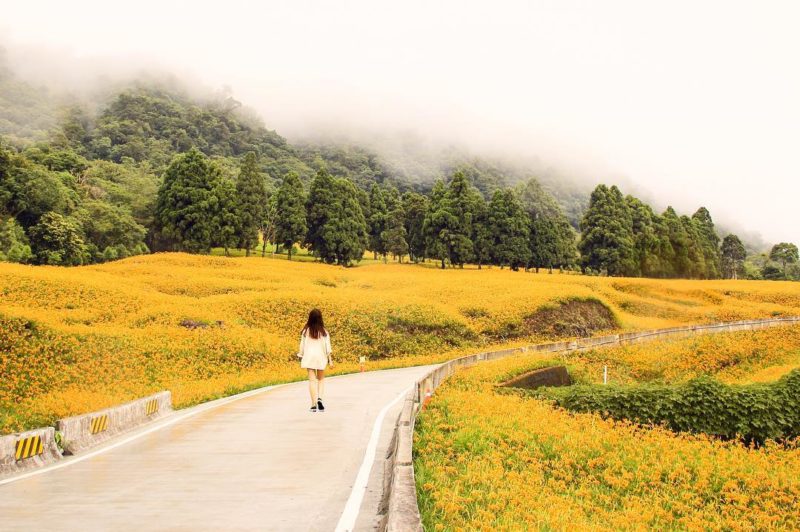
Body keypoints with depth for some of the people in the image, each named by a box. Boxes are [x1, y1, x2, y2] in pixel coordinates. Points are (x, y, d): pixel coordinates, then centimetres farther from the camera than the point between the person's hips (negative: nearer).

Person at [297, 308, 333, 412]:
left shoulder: (306, 331, -3)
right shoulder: (323, 331, -4)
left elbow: (302, 345, 2)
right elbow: (327, 346, -4)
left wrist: (301, 357, 13)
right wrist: (330, 360, 2)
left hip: (309, 357, 0)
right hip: (321, 357, 0)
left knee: (312, 380, 2)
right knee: (321, 379, 17)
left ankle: (314, 404, -3)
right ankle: (319, 398, -6)